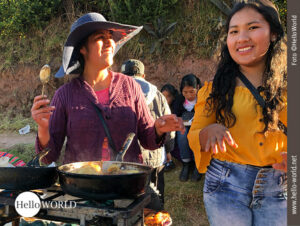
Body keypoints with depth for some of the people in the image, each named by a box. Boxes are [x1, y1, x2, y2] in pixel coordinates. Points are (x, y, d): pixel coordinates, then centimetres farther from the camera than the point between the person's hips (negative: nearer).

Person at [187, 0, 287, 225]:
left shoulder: (286, 87, 0)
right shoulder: (215, 88, -2)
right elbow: (194, 137, 0)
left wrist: (289, 157, -13)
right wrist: (210, 130, -21)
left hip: (278, 190, 1)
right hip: (226, 186, -1)